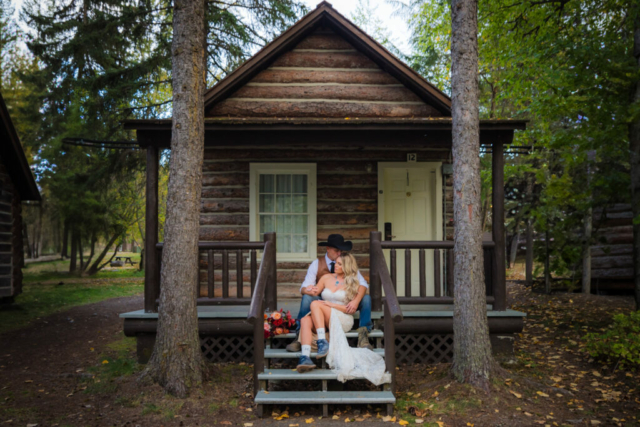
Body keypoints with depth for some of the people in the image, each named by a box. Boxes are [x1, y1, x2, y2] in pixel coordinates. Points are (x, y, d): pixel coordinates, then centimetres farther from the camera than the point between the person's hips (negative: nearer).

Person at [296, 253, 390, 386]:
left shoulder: (353, 284, 8)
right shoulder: (326, 278, 18)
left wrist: (331, 305, -11)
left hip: (343, 320, -3)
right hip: (323, 321, 3)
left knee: (315, 304, -28)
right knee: (305, 320, -32)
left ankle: (322, 342, -35)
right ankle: (305, 358, -48)